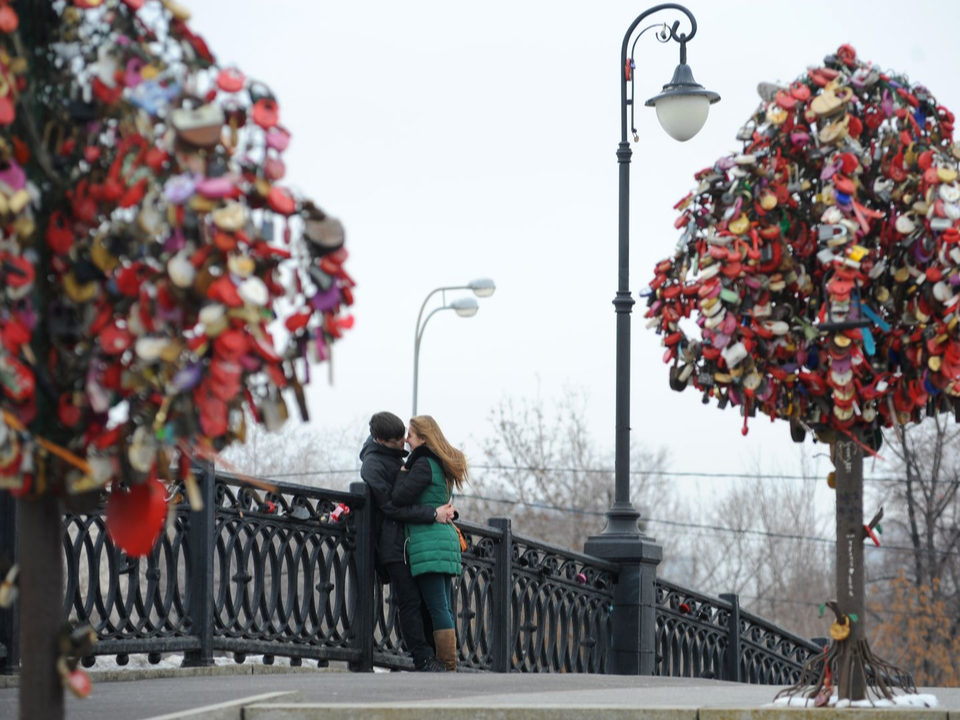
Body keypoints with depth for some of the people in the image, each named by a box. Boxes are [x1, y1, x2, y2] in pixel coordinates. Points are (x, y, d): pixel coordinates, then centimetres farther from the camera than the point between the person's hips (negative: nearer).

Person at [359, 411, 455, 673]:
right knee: (410, 600, -10)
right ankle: (424, 661, -11)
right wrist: (433, 514, -18)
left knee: (424, 599, 5)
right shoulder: (372, 465, -12)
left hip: (410, 540, 8)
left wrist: (446, 511, 11)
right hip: (392, 544, -8)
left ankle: (429, 660, 7)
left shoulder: (395, 456, 15)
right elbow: (392, 507, -17)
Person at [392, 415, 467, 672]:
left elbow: (399, 497, -16)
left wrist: (404, 470, -1)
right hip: (444, 537, 9)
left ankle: (449, 668, -14)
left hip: (428, 542, -9)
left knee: (437, 608, -11)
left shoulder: (424, 464, -9)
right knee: (443, 607, 9)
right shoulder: (441, 465, 19)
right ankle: (449, 667, 8)